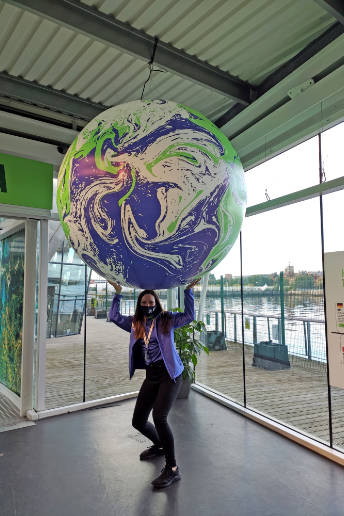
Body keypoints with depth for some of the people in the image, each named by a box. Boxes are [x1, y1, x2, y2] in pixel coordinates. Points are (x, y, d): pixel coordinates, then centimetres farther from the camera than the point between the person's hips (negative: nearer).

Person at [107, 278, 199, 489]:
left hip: (169, 374, -5)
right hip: (151, 376, 6)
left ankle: (172, 469, -3)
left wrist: (188, 291, -12)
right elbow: (114, 316, 5)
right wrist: (118, 293, 3)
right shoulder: (135, 323, 9)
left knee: (159, 417, -21)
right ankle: (159, 445, 44)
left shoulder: (166, 319, -1)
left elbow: (189, 316, -11)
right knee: (138, 421, 12)